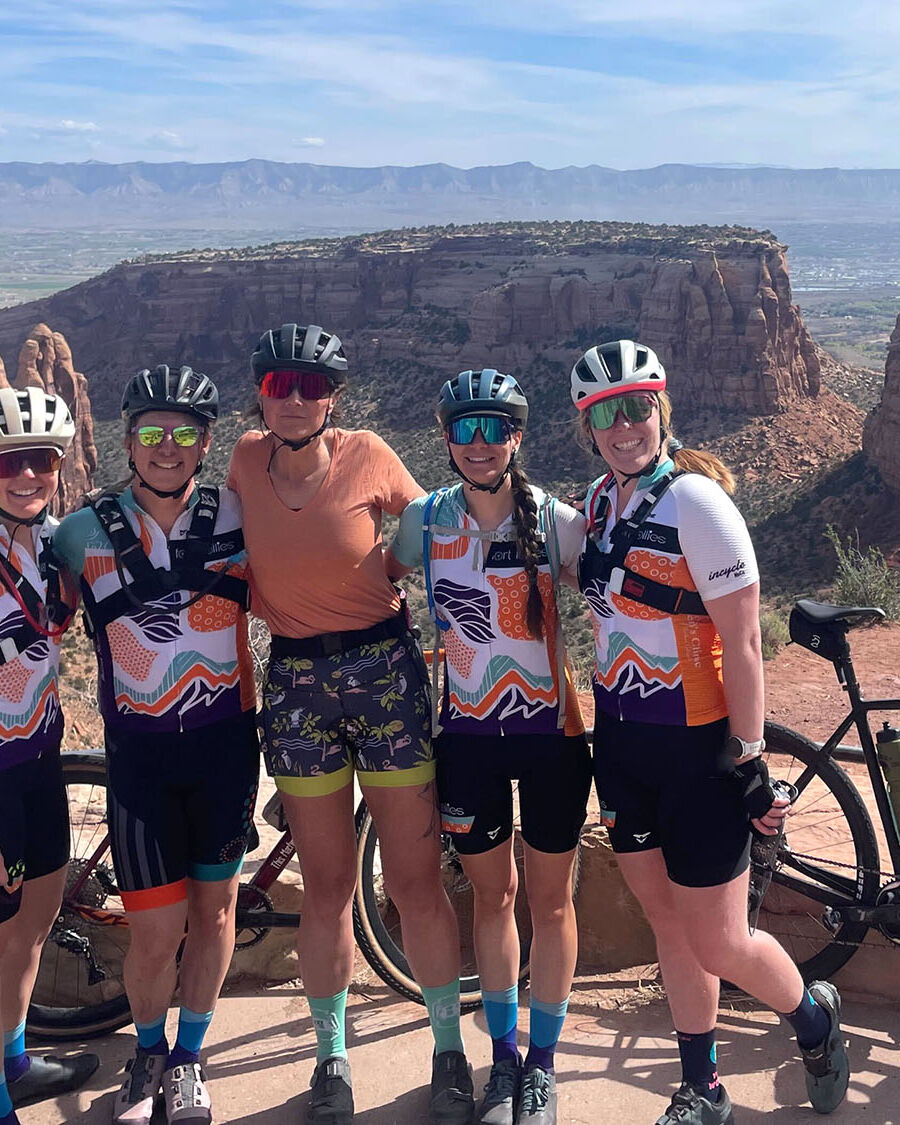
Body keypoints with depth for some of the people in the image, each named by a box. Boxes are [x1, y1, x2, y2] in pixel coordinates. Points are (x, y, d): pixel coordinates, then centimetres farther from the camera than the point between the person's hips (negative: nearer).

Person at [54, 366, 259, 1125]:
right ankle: (148, 1053, 31)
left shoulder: (237, 518, -4)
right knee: (156, 929, 0)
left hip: (225, 741, 1)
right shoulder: (85, 532, -6)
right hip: (139, 749, -1)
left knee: (214, 907, 9)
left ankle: (189, 1060, 33)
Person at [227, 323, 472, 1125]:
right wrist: (279, 599, 4)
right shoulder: (248, 460, -1)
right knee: (328, 889, 10)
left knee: (416, 882, 4)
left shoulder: (368, 457, -8)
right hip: (295, 679, 2)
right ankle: (332, 1057, 28)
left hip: (384, 669, -2)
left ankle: (450, 1052, 24)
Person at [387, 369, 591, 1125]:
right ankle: (503, 1056, 32)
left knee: (551, 902, 10)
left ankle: (543, 1061, 29)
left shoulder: (558, 522, -9)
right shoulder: (426, 520, -5)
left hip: (552, 730, -1)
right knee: (492, 897, 14)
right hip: (469, 732, 1)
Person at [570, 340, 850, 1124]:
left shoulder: (696, 501, -17)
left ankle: (815, 1017, 33)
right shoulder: (601, 499, 5)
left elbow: (742, 642, -17)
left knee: (718, 944, 2)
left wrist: (750, 764, -16)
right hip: (622, 739, 6)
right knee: (668, 922, 15)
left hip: (696, 749, -6)